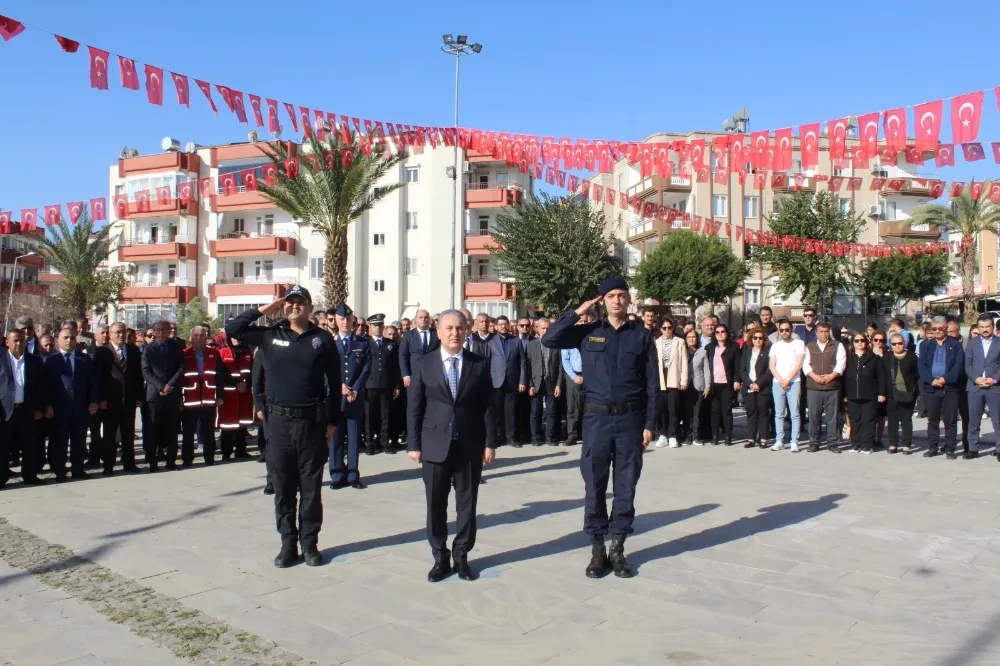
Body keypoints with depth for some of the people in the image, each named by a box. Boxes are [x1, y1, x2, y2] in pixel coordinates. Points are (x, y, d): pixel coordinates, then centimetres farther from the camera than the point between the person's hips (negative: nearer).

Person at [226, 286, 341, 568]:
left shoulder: (323, 339, 0)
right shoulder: (269, 335, 5)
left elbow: (334, 383, 1)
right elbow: (232, 329, 2)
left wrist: (332, 421, -1)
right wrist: (262, 310, -4)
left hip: (312, 421, -1)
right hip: (279, 421, 2)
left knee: (311, 487, 7)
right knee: (282, 487, 9)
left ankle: (309, 543, 19)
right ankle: (288, 544, 21)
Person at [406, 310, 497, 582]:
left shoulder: (479, 364, 2)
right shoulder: (423, 365, 2)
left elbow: (488, 406, 2)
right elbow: (415, 408, 2)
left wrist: (489, 443, -2)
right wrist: (413, 444, -2)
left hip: (470, 446, 0)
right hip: (435, 445, 0)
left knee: (467, 504, 8)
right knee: (435, 505, 6)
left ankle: (461, 556, 21)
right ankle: (440, 558, 19)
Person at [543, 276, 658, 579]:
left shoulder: (641, 335, 3)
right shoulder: (588, 332, 4)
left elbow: (652, 383, 3)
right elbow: (549, 339, -6)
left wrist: (650, 424, -1)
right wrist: (577, 312, -5)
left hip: (630, 418, 0)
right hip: (597, 417, 0)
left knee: (626, 486, 7)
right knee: (595, 485, 5)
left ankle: (618, 548, 19)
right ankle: (597, 548, 17)